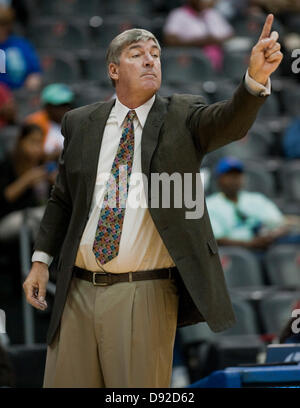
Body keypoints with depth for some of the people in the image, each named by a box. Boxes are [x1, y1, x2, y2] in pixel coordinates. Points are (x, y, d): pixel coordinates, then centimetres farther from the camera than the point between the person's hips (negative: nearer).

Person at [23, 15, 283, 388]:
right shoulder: (80, 123, 11)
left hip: (146, 296, -3)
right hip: (78, 290, 3)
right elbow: (62, 199, 17)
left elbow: (231, 123, -17)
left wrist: (256, 77, -35)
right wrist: (41, 259, 8)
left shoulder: (183, 116, 3)